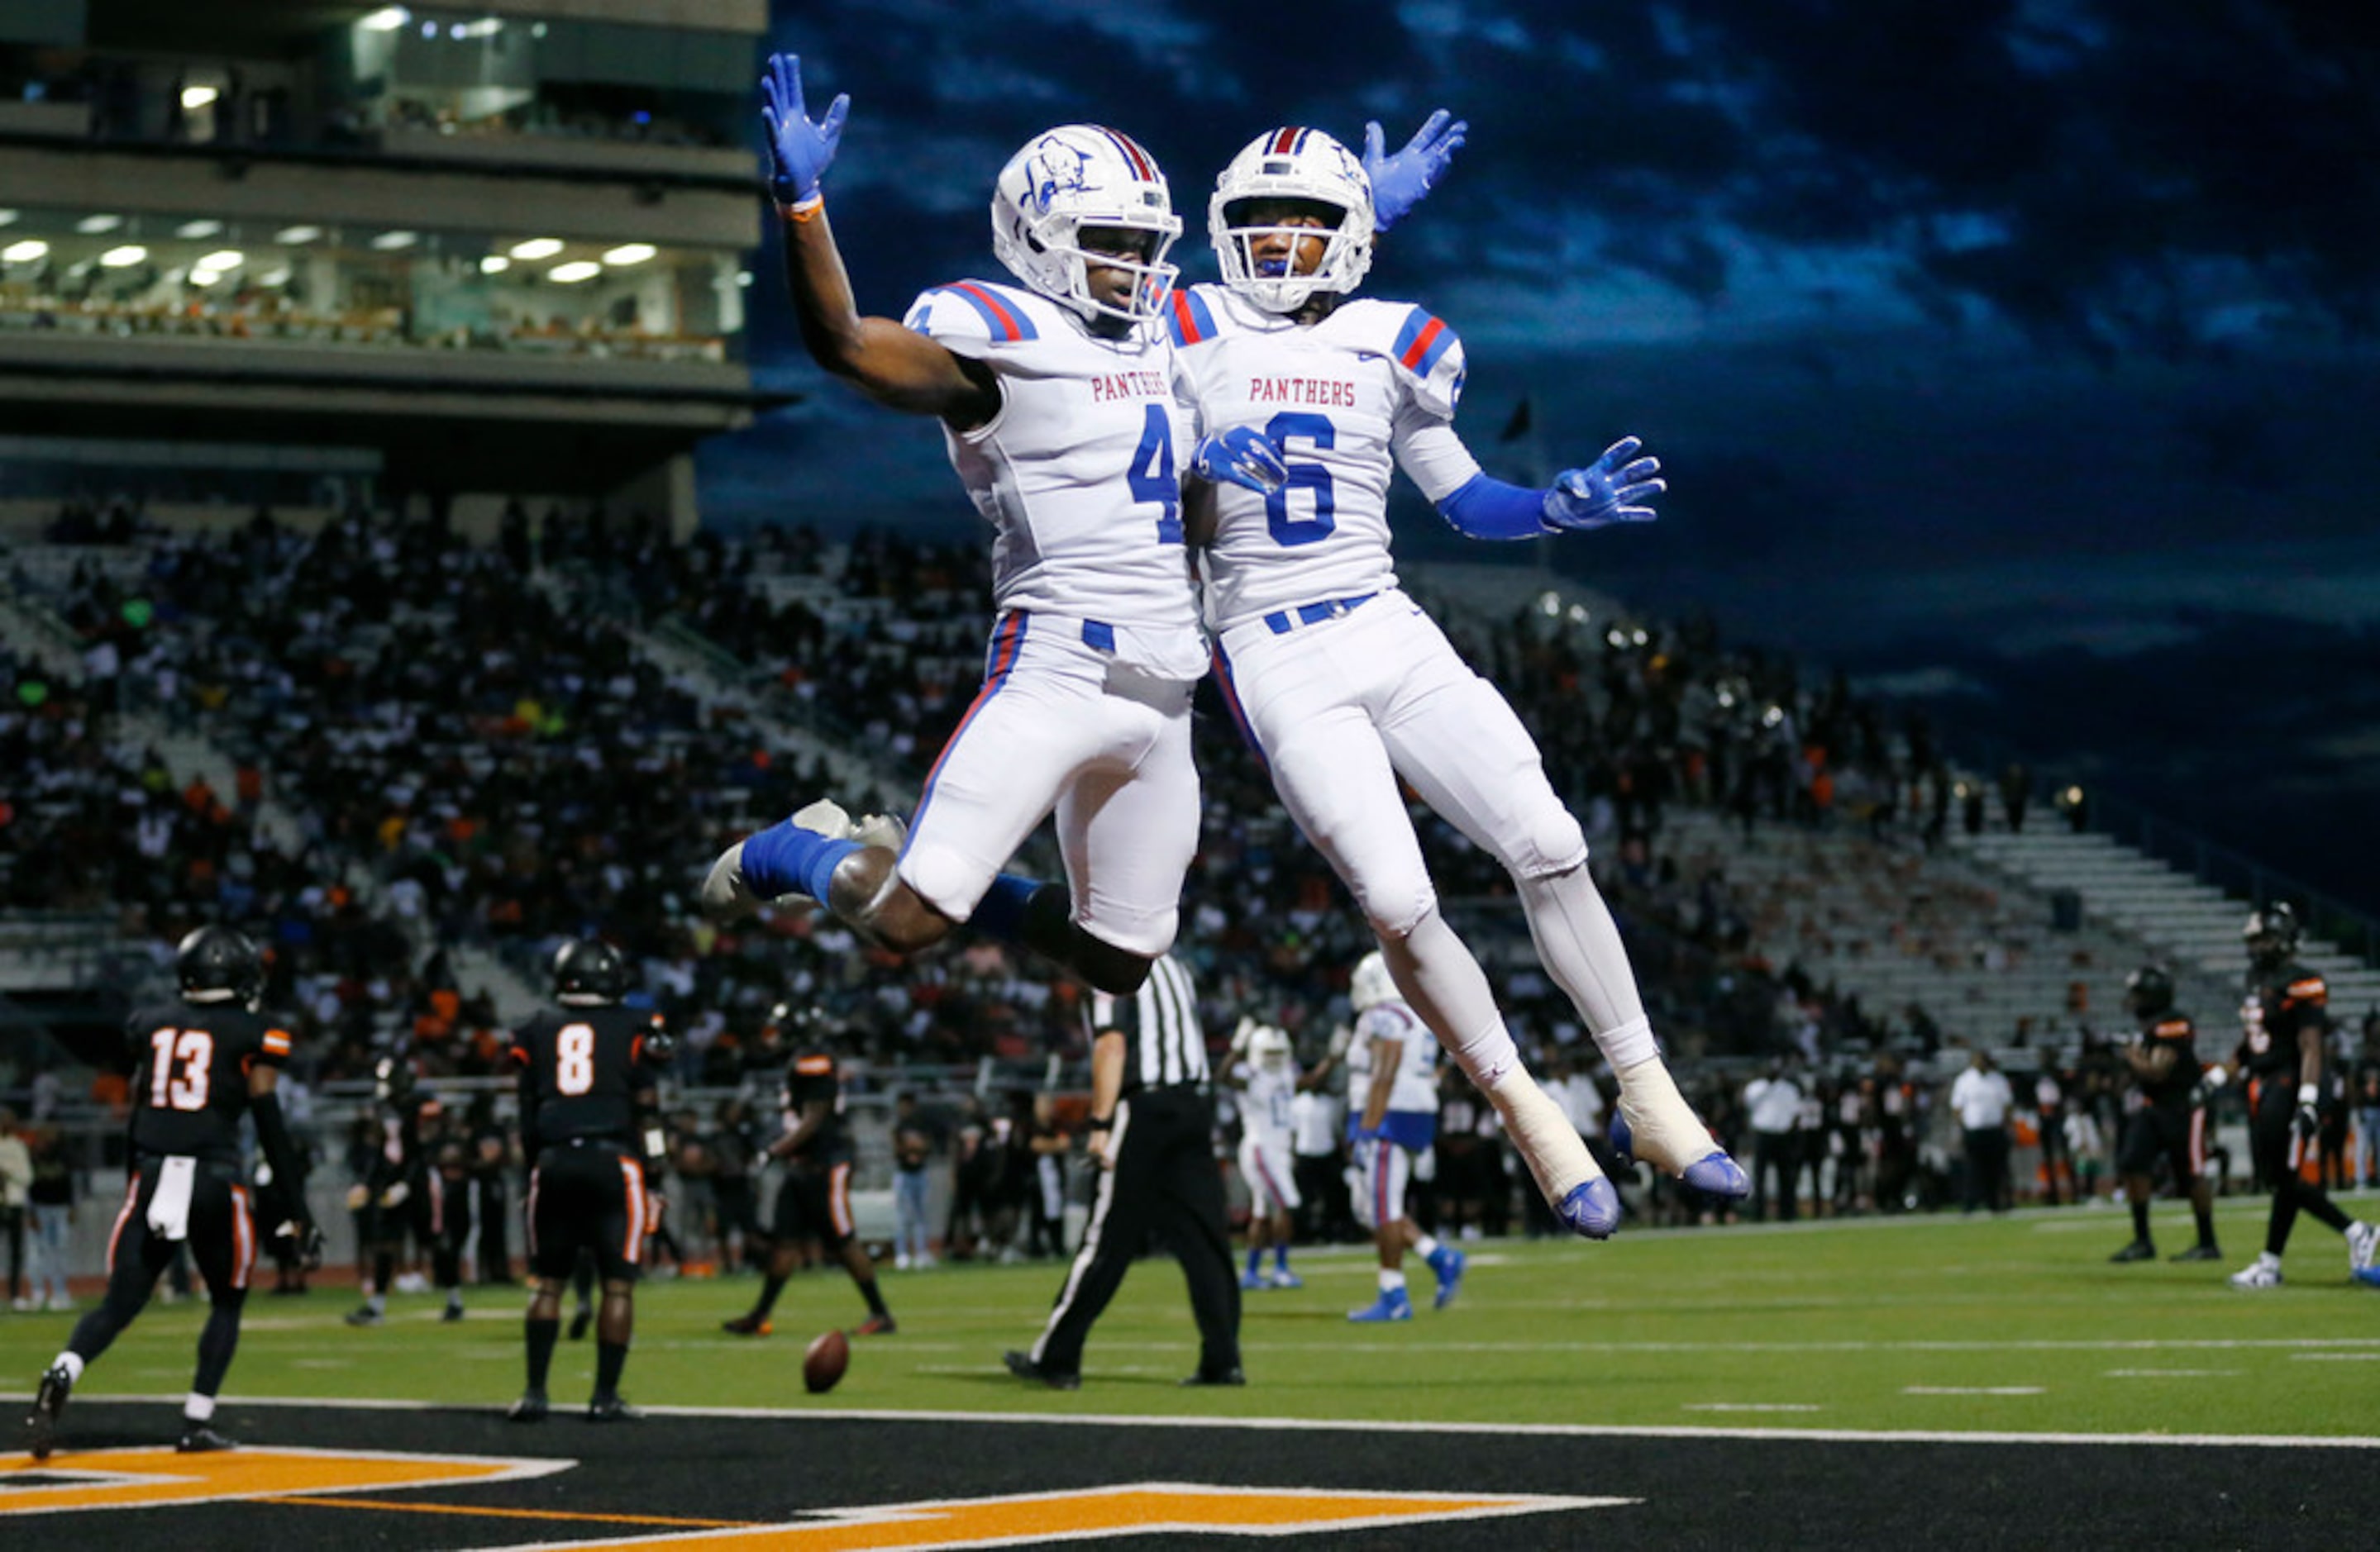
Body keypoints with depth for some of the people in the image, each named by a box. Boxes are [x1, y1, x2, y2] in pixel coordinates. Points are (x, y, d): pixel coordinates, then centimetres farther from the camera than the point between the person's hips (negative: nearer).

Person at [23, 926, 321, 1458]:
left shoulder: (150, 1025, 13)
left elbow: (138, 1112, 18)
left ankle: (59, 1379, -22)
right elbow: (269, 1125, -1)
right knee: (227, 1304, 17)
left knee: (119, 1305, 5)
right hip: (215, 1179, -3)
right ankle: (196, 1424, 9)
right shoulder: (255, 1035, 1)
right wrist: (297, 1210, 4)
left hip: (152, 1176, 3)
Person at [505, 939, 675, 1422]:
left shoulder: (537, 1031, 12)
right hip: (614, 1160, -3)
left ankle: (535, 1392, 7)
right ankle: (605, 1396, 0)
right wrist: (654, 1175, 8)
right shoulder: (633, 1030, 5)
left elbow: (528, 1116, 12)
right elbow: (644, 1112, 3)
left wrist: (533, 1170, 19)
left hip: (553, 1162, 3)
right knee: (618, 1285, 3)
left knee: (547, 1282, 11)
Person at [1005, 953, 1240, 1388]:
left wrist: (1101, 1123, -17)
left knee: (1106, 1242, -3)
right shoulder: (1172, 966, 19)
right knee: (1203, 1239, 4)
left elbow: (1112, 1045, -15)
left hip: (1143, 1107, -7)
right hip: (1195, 1106, 7)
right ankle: (1223, 1360, -1)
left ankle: (1056, 1358, 3)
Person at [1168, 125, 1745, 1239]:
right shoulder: (1190, 336, 1)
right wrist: (1201, 477, -19)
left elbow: (1467, 503, 15)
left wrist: (1563, 508, -2)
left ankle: (1650, 1103, 6)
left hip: (1390, 637, 3)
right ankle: (1532, 1124, 1)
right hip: (1277, 663, -3)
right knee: (1398, 905, -17)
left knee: (1550, 850, -7)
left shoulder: (1387, 348, 9)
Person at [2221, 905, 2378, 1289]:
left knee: (2285, 1177, -4)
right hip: (2261, 1089, 10)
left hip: (2289, 1085, -10)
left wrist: (2308, 1102, -23)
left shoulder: (2302, 984, -12)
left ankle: (2270, 1264, 2)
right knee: (2277, 1178, 10)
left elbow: (2311, 1048, -17)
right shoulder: (2258, 981, 15)